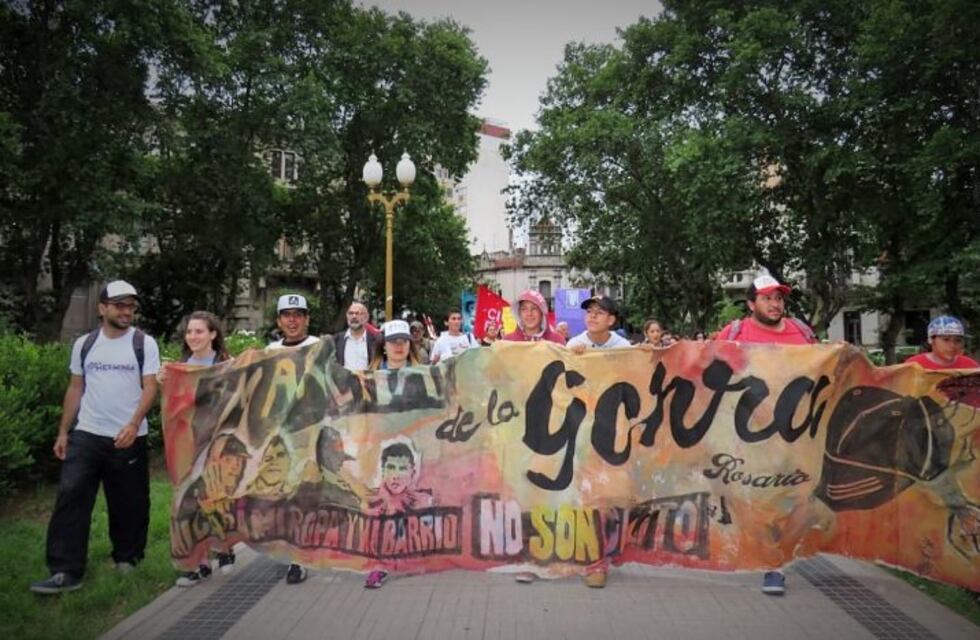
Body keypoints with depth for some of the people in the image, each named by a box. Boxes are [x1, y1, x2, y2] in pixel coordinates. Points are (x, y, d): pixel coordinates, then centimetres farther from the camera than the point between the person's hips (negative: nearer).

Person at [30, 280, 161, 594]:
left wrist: (133, 424, -23)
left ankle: (127, 556, 27)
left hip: (129, 437, -2)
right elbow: (75, 389, 11)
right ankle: (65, 571, -2)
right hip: (86, 435, 2)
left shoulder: (144, 344, -4)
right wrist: (63, 432, 8)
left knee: (129, 503, 8)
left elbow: (150, 388, -10)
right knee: (70, 497, -6)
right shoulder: (84, 344, 7)